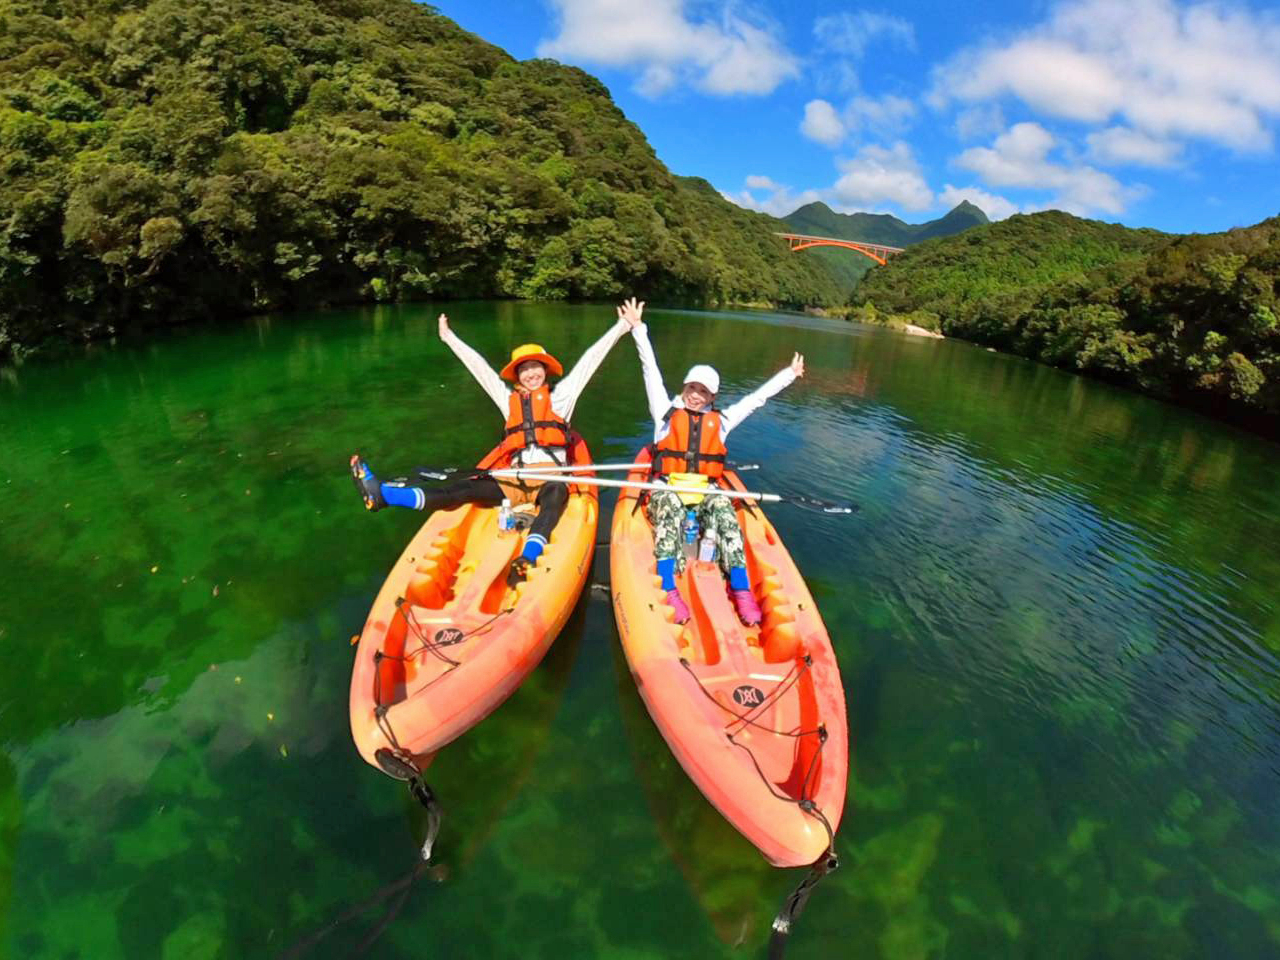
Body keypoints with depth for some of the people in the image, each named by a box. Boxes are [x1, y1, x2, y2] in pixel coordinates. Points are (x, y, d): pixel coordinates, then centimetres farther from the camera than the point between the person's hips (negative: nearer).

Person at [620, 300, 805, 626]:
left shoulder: (720, 420, 16)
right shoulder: (667, 412, 10)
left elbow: (756, 398, 21)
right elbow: (651, 371, 4)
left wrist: (789, 375, 25)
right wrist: (638, 328, 0)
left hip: (705, 490, 2)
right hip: (668, 487, -2)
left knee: (722, 507, -31)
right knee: (671, 505, -36)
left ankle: (741, 590, -38)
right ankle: (668, 590, -47)